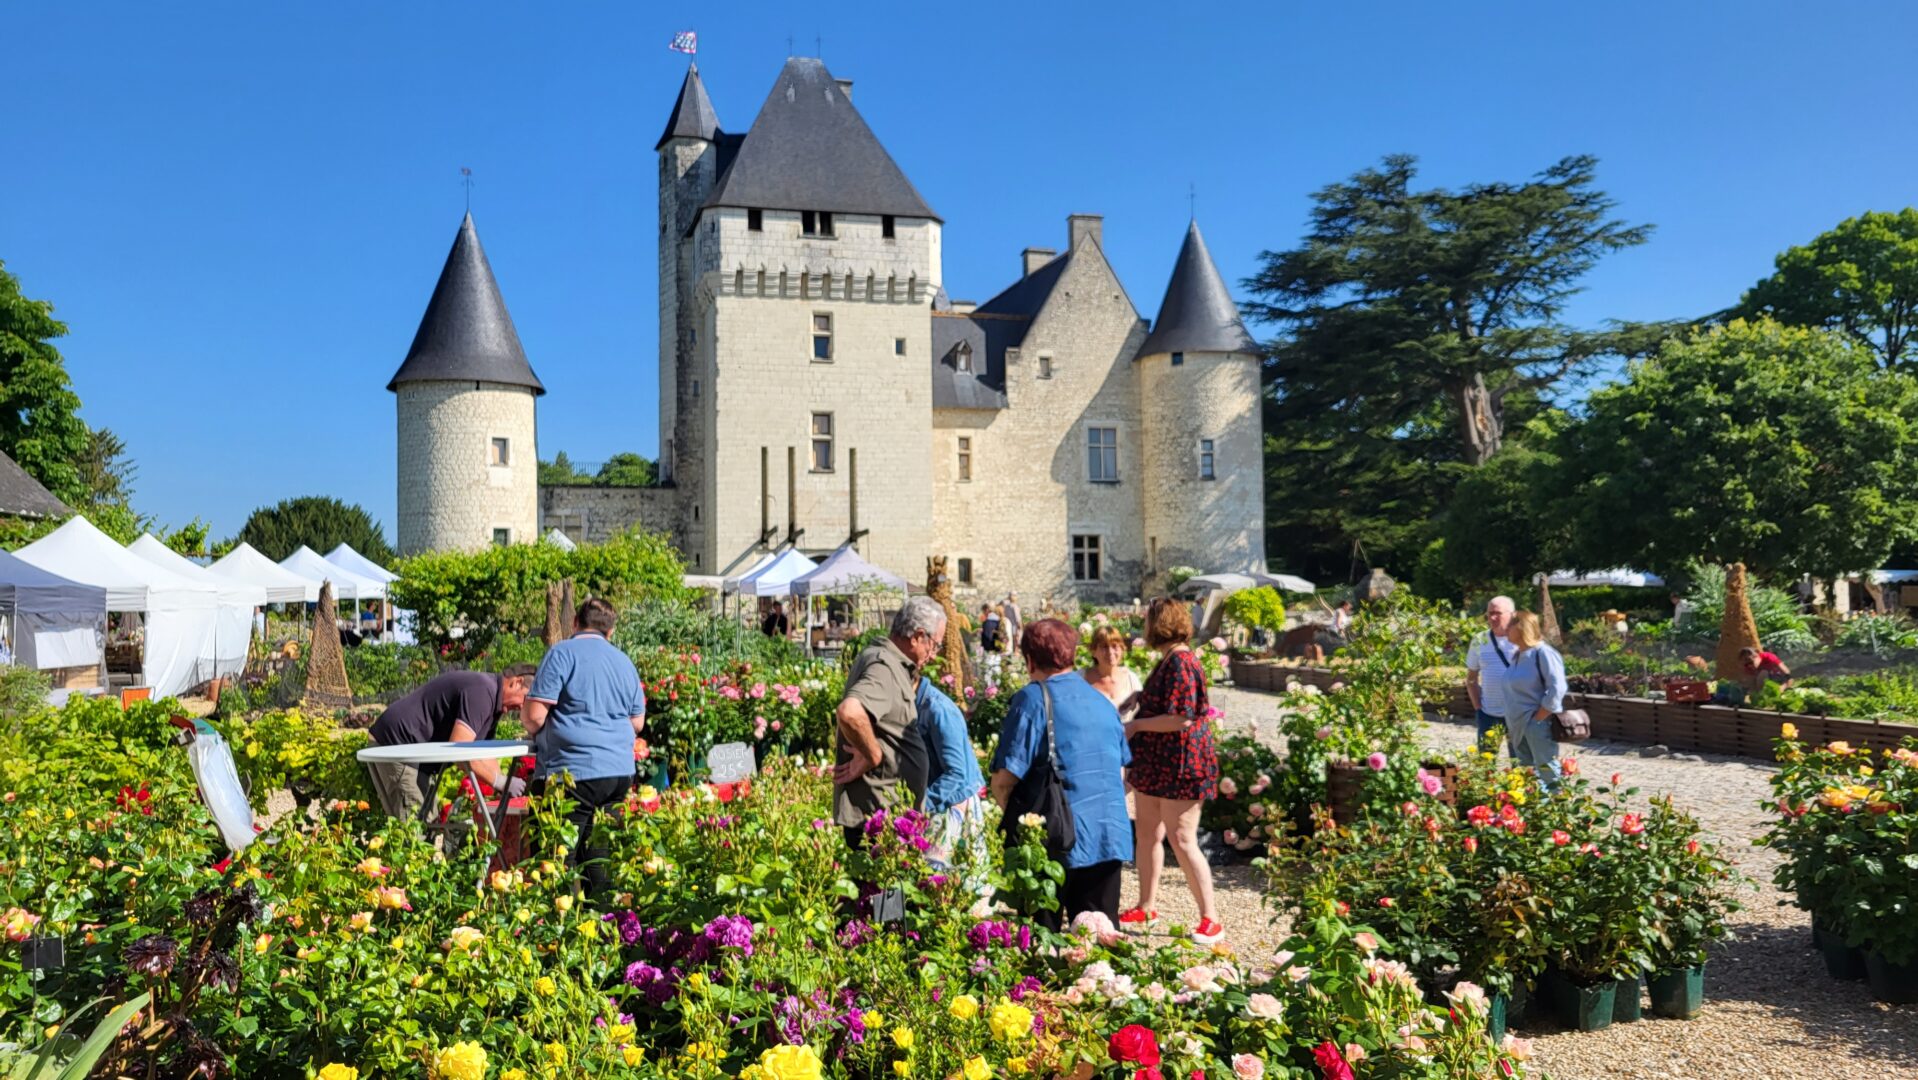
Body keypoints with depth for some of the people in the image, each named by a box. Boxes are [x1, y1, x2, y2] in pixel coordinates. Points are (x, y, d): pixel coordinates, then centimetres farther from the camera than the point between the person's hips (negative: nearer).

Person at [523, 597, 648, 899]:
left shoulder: (562, 654, -5)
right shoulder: (624, 661, 15)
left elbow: (535, 716, -11)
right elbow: (637, 723, 20)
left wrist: (532, 733, 10)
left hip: (573, 771, -7)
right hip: (620, 772, 7)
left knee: (560, 857, -1)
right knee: (598, 855, 14)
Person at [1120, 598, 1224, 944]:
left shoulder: (1180, 663, -19)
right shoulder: (1170, 661, 13)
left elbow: (1181, 718, -26)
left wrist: (1135, 725, -17)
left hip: (1180, 766, -11)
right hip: (1155, 764, 11)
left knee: (1182, 841, -7)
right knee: (1148, 834, 15)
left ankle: (1210, 919, 1)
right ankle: (1145, 908, 27)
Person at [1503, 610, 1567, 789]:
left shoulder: (1543, 653, -12)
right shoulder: (1516, 655, 12)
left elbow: (1557, 689, -18)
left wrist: (1537, 719, -16)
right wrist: (1510, 727, 16)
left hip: (1538, 725, -8)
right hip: (1519, 725, 8)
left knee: (1547, 774, -5)